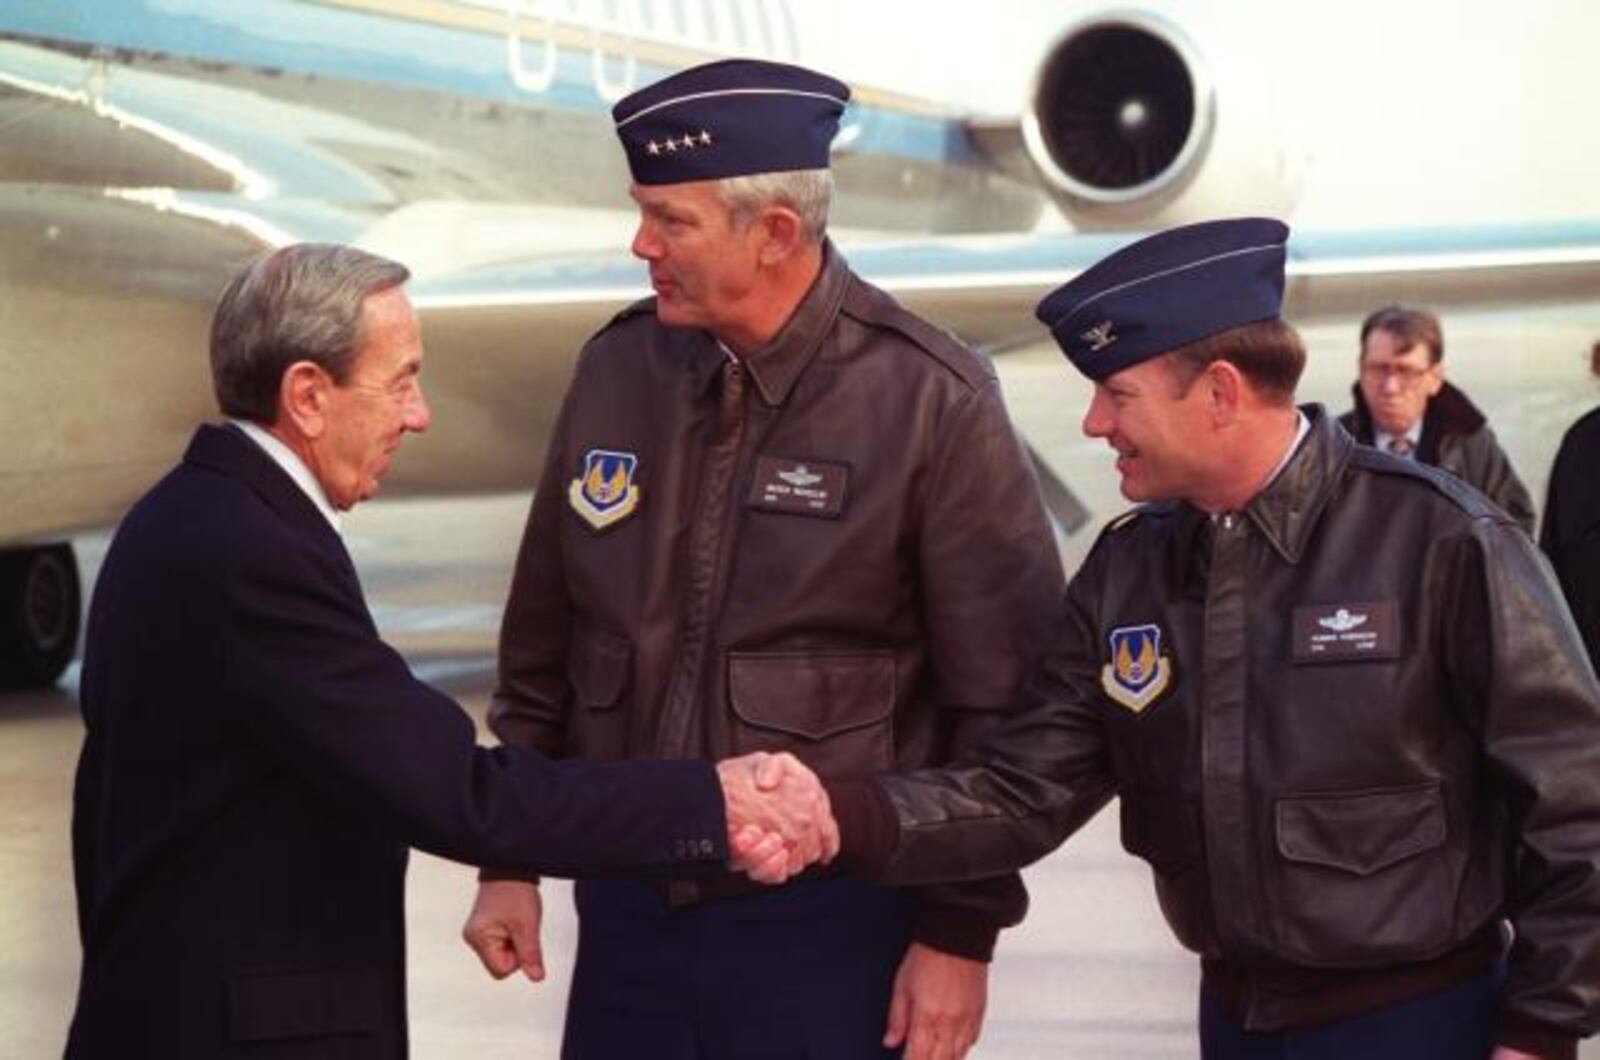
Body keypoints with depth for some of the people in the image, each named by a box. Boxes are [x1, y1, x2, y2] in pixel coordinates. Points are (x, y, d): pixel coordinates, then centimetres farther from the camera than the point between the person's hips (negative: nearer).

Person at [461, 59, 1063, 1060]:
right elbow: (543, 645, 12)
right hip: (630, 904, 4)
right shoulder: (618, 367, 3)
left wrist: (962, 932, -7)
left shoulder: (933, 400, -11)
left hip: (835, 920, -4)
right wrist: (511, 859, 12)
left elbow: (1003, 698, -8)